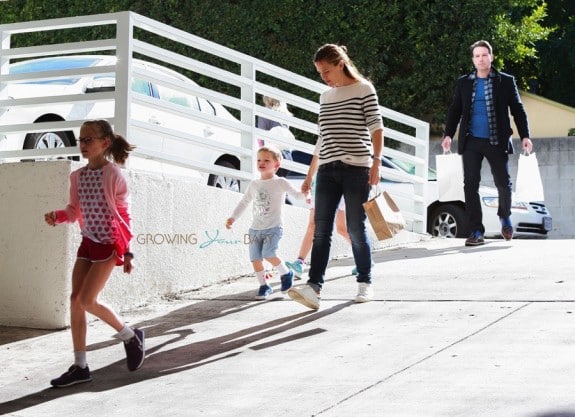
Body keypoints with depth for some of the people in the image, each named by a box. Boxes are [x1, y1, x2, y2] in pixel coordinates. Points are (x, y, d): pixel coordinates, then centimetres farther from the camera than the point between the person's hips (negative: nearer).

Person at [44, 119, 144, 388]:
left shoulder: (112, 174, -11)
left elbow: (124, 214, -9)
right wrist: (56, 217, -10)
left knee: (87, 300, -12)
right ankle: (80, 366, 6)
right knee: (75, 300, 0)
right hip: (88, 242, 7)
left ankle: (130, 336, 11)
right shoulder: (78, 176, 6)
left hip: (108, 244, -7)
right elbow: (75, 211, 12)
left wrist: (127, 251, -10)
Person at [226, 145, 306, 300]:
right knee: (255, 258, -3)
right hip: (255, 229, 5)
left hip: (273, 228, -5)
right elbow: (244, 203, 20)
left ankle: (286, 273, 4)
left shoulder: (280, 183, -1)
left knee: (268, 254, -22)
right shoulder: (254, 184, 12)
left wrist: (304, 193, -24)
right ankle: (264, 285, 11)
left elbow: (296, 194, -2)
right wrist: (233, 218, 12)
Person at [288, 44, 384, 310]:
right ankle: (314, 287, -12)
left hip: (356, 168, -5)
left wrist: (376, 162, -14)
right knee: (321, 230, -5)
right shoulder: (325, 97, 18)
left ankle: (365, 283, 13)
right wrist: (310, 174, 20)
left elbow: (376, 128, -4)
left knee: (356, 229, -1)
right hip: (327, 169, 5)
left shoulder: (364, 89, 2)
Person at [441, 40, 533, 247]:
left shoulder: (506, 81, 4)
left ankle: (505, 218, 32)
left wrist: (525, 136, -4)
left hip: (497, 142, -1)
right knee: (471, 185, -4)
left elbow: (517, 110, 4)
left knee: (503, 183, 2)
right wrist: (448, 134, -3)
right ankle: (476, 232, 0)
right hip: (471, 143, 1)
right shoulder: (463, 83, 9)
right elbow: (455, 110, 10)